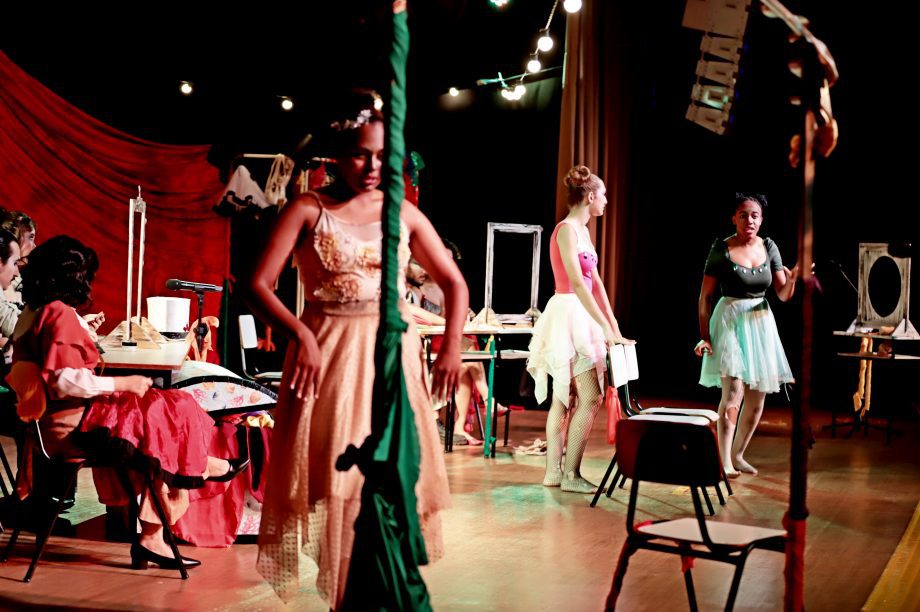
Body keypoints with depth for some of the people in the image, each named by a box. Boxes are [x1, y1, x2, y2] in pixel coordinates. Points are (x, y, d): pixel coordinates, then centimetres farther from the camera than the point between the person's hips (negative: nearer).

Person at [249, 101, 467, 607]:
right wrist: (299, 334, -24)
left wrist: (451, 347, -1)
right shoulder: (308, 210, -1)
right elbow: (258, 286, -8)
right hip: (328, 356, -3)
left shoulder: (404, 215, 8)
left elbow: (455, 284, 13)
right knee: (336, 479, -1)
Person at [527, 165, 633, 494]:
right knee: (590, 397, -10)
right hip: (568, 315, -10)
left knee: (564, 398, 10)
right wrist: (606, 329, -25)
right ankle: (570, 475, -5)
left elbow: (595, 282, 16)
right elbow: (577, 283, -22)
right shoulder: (566, 230, -14)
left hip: (581, 317, 10)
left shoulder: (582, 230, 15)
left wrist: (614, 324, 12)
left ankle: (553, 471, 15)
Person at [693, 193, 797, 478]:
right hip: (730, 321, -5)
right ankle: (725, 462, -13)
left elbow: (783, 295, 4)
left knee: (757, 397, 8)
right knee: (733, 392, -16)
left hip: (760, 323, 5)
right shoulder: (722, 249, -7)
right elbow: (705, 296, -4)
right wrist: (704, 336, -10)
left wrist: (793, 279, -18)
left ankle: (738, 454, 24)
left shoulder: (769, 248, 4)